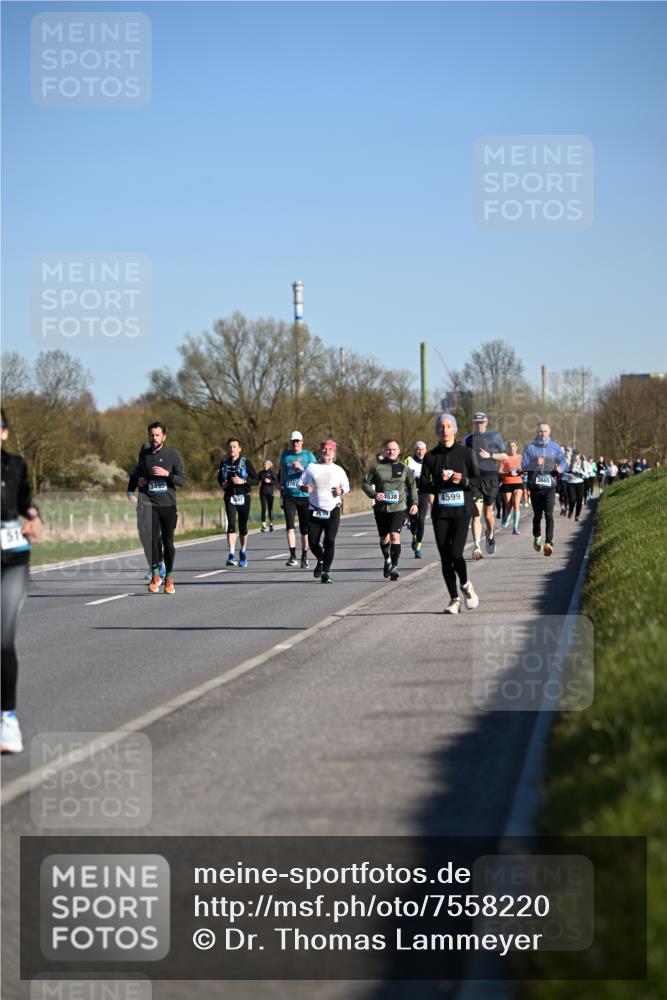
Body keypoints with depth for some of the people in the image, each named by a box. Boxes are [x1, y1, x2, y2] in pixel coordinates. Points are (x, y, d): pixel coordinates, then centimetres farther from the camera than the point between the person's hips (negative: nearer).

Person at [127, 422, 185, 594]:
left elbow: (182, 479, -2)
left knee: (168, 542, 2)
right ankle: (155, 575, -8)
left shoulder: (173, 455, 2)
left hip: (168, 504, -1)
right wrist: (131, 490, 10)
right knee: (153, 539, -14)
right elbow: (136, 473, 27)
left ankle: (169, 578, 14)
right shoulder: (144, 454, 11)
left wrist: (167, 474, -19)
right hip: (150, 503, 1)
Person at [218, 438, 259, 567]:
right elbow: (220, 478, 22)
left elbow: (256, 480, -4)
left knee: (243, 527, 8)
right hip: (229, 497, 1)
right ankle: (232, 555, -19)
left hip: (243, 497, -1)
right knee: (231, 525, -15)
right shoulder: (224, 462, 7)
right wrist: (222, 484, 0)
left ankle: (243, 552, 30)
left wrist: (243, 481, -19)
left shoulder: (246, 462, -3)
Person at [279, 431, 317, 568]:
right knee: (289, 526, -13)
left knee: (305, 529, 5)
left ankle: (304, 557, 18)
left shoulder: (308, 455, 3)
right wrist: (281, 484, 16)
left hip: (305, 495, -1)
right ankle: (292, 556, -16)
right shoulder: (285, 455, 11)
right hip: (289, 496, 1)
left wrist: (302, 468, -18)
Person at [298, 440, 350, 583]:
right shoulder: (311, 467, 6)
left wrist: (341, 491, -7)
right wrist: (305, 488, -15)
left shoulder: (338, 470, 7)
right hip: (314, 510, 1)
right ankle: (320, 561, 32)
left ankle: (325, 573, -4)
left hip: (333, 511, -1)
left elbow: (346, 486, 16)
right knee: (313, 542, 0)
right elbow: (300, 483, 8)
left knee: (330, 542, -9)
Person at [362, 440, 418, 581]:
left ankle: (395, 566, -14)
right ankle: (386, 560, 39)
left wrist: (414, 503, 10)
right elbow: (365, 483, 5)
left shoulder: (404, 468, 5)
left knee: (395, 535, -17)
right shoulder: (376, 467, 2)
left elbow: (412, 486, 17)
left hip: (398, 507, -1)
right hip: (381, 508, 1)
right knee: (384, 538, 12)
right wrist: (374, 494, -12)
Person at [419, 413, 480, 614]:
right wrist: (439, 481, -15)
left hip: (462, 510, -2)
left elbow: (477, 481, 4)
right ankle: (454, 599, 15)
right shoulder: (430, 456, 6)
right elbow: (423, 486, 3)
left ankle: (465, 585, 14)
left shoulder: (467, 453, 3)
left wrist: (463, 480, -16)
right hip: (440, 512, 2)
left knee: (456, 553, -16)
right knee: (445, 558, 1)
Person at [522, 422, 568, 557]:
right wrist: (535, 464, -19)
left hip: (550, 486, -1)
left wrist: (560, 468, -20)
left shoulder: (555, 448, 11)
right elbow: (524, 465, 1)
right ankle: (537, 537, 33)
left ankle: (549, 543, -22)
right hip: (535, 485, 1)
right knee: (537, 514, 8)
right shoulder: (530, 448, 8)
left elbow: (563, 462, 4)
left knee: (549, 514, -14)